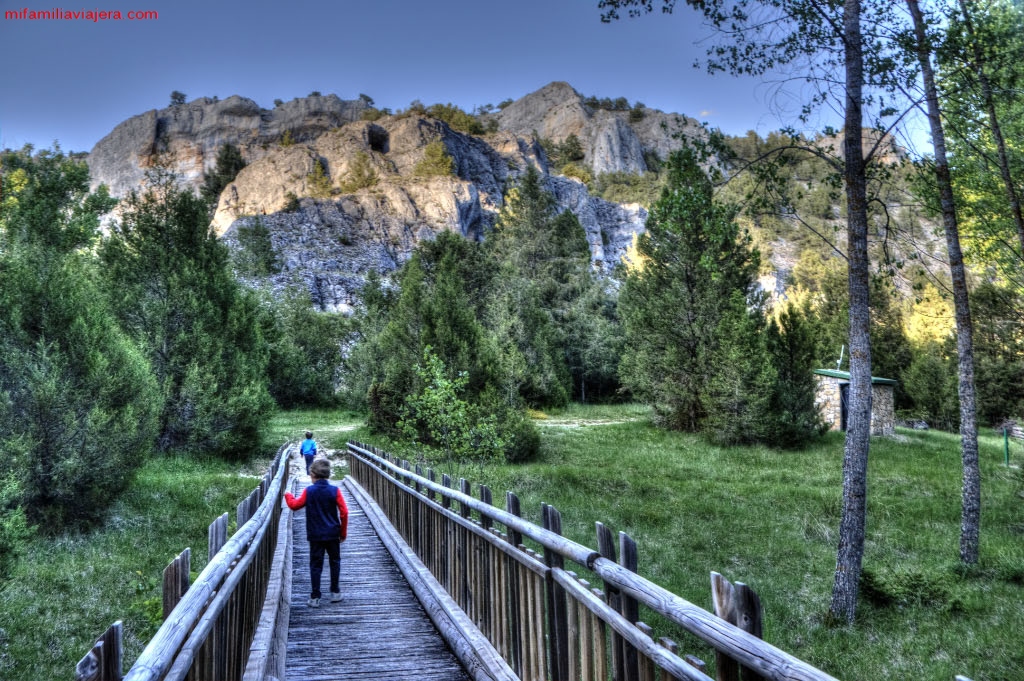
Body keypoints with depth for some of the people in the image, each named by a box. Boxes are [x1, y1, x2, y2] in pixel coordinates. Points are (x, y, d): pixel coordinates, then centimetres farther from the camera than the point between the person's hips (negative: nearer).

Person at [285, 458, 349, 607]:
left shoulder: (308, 491, -7)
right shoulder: (335, 491, -6)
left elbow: (294, 505, 2)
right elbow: (344, 512, -7)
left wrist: (288, 496, 24)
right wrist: (343, 532, 5)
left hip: (315, 535, -1)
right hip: (333, 534, 1)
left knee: (316, 565, 5)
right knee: (334, 561, 17)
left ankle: (315, 597, 4)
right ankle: (335, 592, 20)